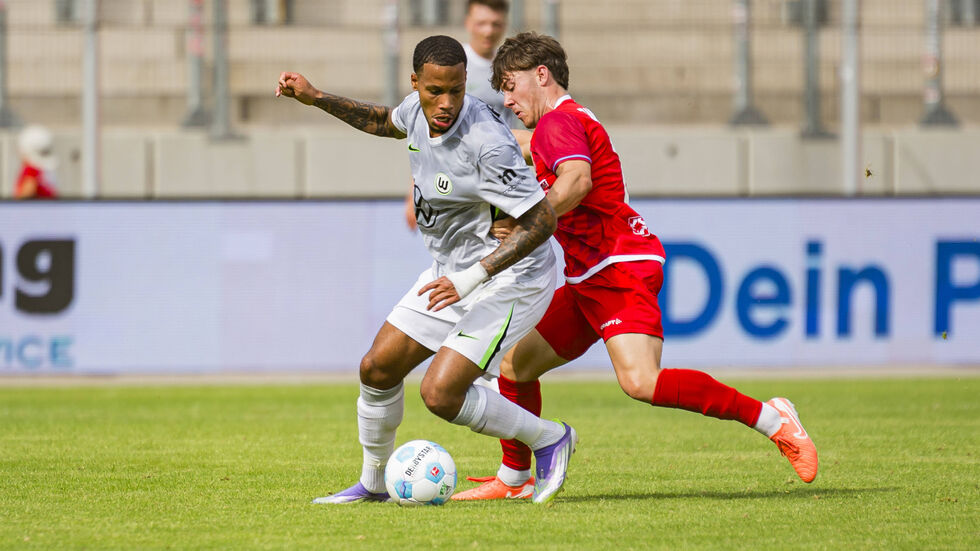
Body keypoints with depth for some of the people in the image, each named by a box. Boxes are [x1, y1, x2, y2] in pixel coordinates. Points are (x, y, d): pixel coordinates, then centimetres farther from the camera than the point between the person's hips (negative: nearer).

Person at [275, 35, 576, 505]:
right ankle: (372, 483, 29)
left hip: (508, 277, -8)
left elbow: (542, 220, -28)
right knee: (377, 369, 8)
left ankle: (548, 439, 4)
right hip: (452, 271, 8)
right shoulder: (420, 109, -5)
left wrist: (469, 279, -32)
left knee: (440, 394, -18)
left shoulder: (486, 144, -31)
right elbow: (387, 122, 22)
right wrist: (315, 98, 16)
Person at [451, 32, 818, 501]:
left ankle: (770, 418, -22)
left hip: (620, 269, -11)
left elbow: (577, 180, -27)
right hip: (589, 280, 11)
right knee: (515, 363, 13)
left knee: (640, 381, -27)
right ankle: (513, 480, 23)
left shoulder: (558, 121, -8)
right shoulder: (574, 121, 24)